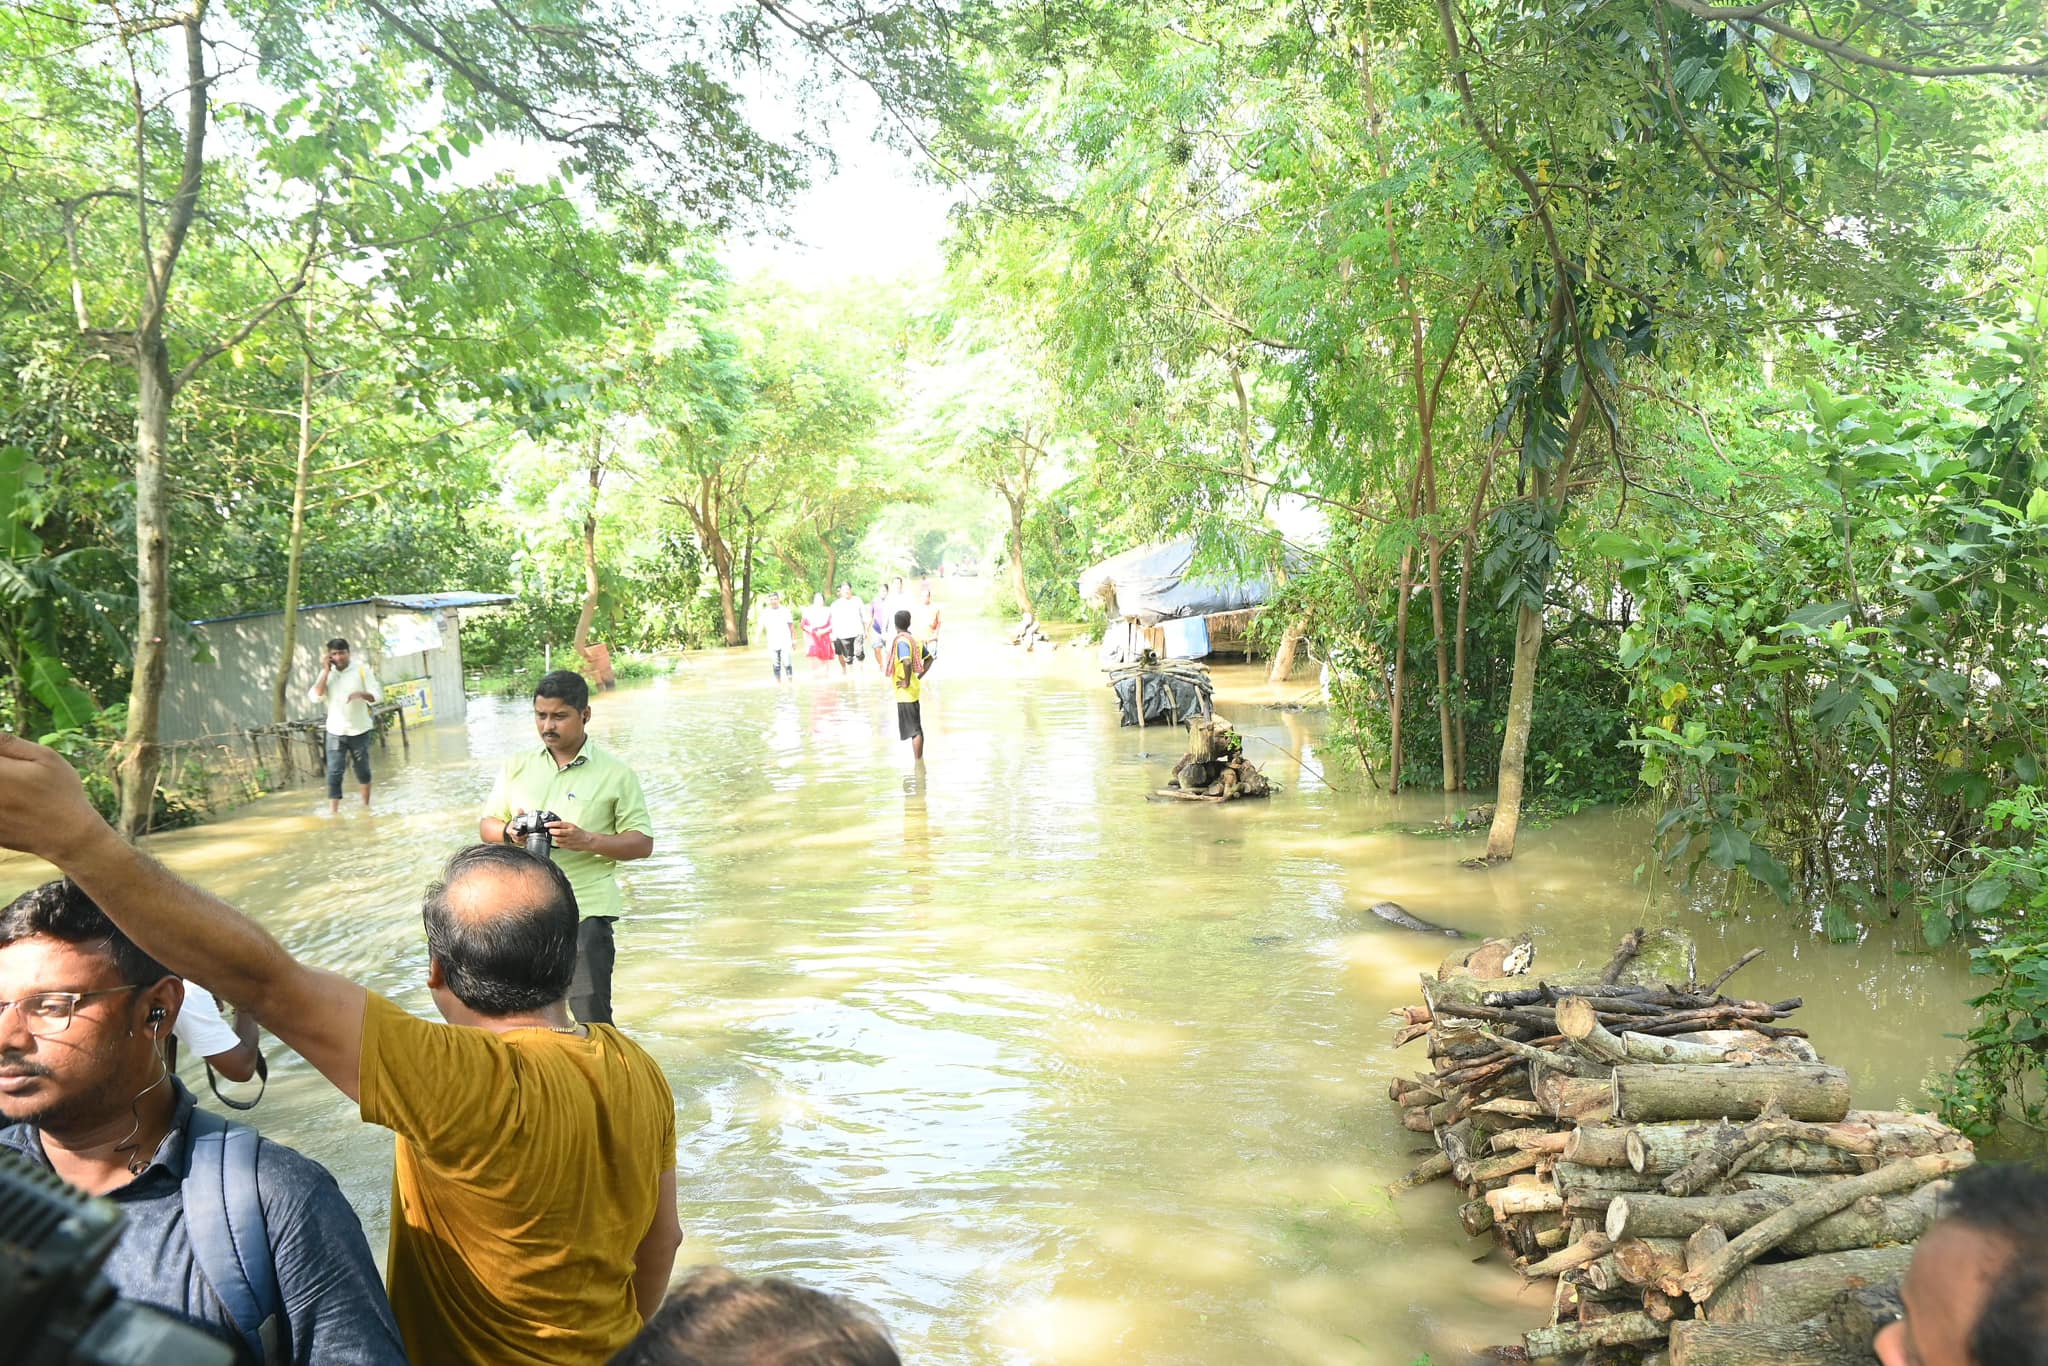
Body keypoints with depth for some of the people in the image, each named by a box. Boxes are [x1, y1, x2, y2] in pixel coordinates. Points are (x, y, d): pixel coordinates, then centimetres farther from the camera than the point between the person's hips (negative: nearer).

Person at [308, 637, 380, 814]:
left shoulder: (362, 670, -3)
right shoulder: (326, 674, 3)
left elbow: (377, 695, -6)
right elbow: (315, 697, -11)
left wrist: (361, 694, -27)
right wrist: (326, 672, -11)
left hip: (360, 730, 0)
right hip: (335, 732, 0)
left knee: (363, 770, 13)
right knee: (334, 772, -9)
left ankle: (366, 804, 32)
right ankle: (333, 811, -11)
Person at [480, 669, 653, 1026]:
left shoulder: (615, 772, -1)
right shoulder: (516, 765, 9)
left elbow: (643, 843, -3)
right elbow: (485, 826, 14)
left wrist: (587, 840, -19)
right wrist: (508, 832, -9)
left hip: (586, 908, -4)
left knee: (591, 1017, -4)